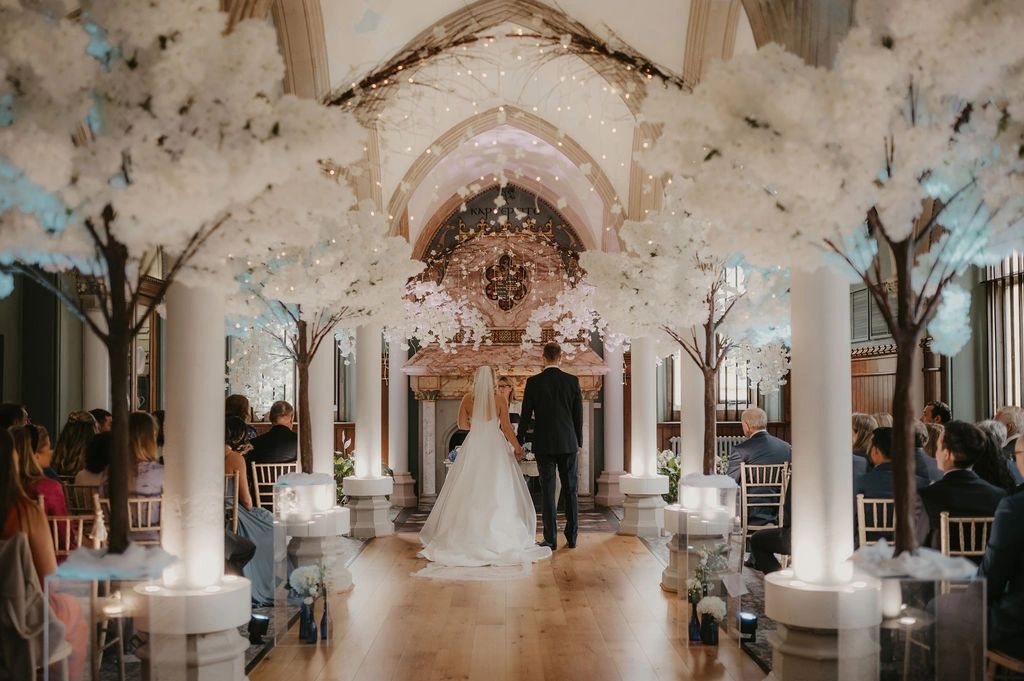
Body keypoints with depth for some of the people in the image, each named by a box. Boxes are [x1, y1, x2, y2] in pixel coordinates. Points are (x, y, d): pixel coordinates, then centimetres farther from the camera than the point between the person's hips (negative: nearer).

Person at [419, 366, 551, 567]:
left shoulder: (468, 399, 0)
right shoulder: (500, 400, -6)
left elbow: (462, 424, 4)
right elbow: (506, 427, -8)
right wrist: (517, 447, 3)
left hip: (474, 447, 2)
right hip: (494, 447, -2)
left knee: (471, 490, 8)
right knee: (497, 491, 2)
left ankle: (470, 532, 8)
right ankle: (497, 534, 1)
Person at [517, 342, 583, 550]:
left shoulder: (533, 382, -5)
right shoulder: (572, 381, 0)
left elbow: (526, 415, -3)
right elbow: (578, 415, 4)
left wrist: (518, 443, 5)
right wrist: (578, 443, 14)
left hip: (544, 445, -1)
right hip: (568, 443, 1)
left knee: (547, 491, 2)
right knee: (570, 491, 8)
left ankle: (550, 539, 2)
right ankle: (572, 537, 12)